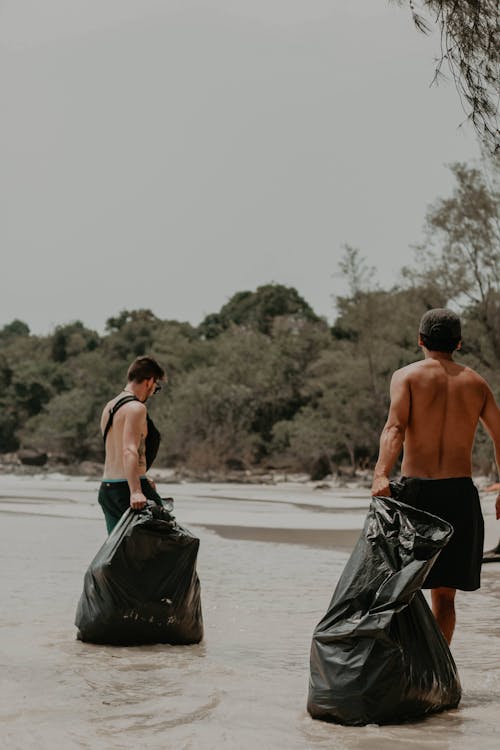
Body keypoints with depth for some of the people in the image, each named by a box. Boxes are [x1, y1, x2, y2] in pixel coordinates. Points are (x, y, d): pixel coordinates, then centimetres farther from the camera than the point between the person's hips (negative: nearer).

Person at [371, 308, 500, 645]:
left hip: (416, 490, -2)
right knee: (444, 594, 9)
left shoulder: (407, 376, 2)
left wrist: (381, 475, -28)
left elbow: (395, 427, -16)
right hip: (460, 493, 2)